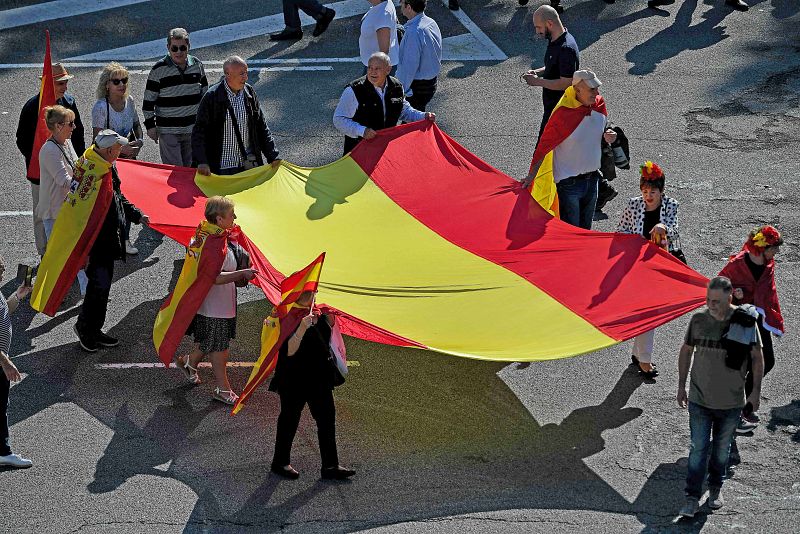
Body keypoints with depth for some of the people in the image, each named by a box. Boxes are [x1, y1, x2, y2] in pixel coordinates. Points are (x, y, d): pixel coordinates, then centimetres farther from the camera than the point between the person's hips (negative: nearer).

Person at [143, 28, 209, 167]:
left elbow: (205, 93, 17)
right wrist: (150, 125, -6)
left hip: (193, 129, 4)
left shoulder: (197, 65, 4)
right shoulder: (159, 69, -8)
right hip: (168, 131, -4)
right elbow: (148, 100, -3)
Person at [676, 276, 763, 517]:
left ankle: (715, 489, 35)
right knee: (698, 449, -2)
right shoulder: (698, 319, -7)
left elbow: (757, 357, 0)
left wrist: (756, 391, 0)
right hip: (699, 399, 0)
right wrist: (681, 386, 8)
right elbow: (686, 352, 7)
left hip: (731, 402, 0)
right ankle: (692, 498, 3)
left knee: (722, 449, 15)